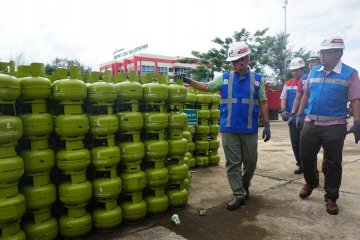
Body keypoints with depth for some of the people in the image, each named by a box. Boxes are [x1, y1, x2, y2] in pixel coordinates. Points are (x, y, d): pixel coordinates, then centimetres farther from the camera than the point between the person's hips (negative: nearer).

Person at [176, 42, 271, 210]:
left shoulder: (257, 79, 3)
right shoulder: (225, 77, 5)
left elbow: (263, 103, 5)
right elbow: (207, 87, 10)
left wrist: (267, 125, 1)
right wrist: (189, 81, -2)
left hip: (249, 129, 1)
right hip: (229, 129, 0)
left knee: (250, 162, 12)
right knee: (233, 163, 2)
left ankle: (245, 186, 38)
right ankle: (239, 195, 13)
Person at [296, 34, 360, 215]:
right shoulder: (314, 71, 8)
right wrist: (299, 115, 11)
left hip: (334, 126, -4)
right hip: (310, 124, 4)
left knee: (333, 163, 7)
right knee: (305, 157, 12)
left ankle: (331, 197, 22)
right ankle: (310, 182, 38)